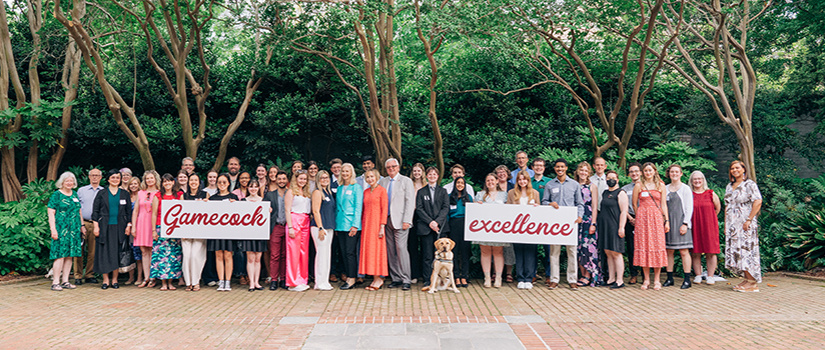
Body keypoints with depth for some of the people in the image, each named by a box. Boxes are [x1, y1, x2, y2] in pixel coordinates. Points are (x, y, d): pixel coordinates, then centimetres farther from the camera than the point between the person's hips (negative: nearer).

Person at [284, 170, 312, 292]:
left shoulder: (307, 193, 19)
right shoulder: (291, 192, 0)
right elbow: (287, 210, -6)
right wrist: (290, 227, -14)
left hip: (305, 223, 6)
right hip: (294, 222, -6)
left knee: (304, 252, 6)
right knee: (294, 252, -5)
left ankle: (302, 280, 13)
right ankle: (293, 283, -1)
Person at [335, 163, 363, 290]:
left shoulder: (356, 187, -2)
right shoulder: (339, 188, 15)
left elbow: (358, 207, -7)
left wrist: (355, 225, -13)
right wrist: (336, 225, 11)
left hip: (351, 224, -6)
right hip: (340, 225, 6)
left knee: (350, 252, -7)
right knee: (343, 252, 5)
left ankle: (351, 279, -1)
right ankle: (347, 276, 13)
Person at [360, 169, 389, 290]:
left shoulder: (382, 190, -4)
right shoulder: (365, 192, 15)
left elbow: (384, 209, -8)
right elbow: (364, 209, 16)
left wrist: (382, 226, -14)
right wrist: (362, 224, 8)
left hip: (376, 222, -6)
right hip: (366, 223, 6)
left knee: (376, 249, -6)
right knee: (367, 250, 3)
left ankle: (379, 278, 1)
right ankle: (375, 279, 9)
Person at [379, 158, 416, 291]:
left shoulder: (406, 181, 2)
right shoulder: (382, 182, 14)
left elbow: (410, 202, -4)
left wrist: (406, 221, -12)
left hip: (400, 220, -4)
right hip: (387, 220, 5)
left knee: (401, 248, -11)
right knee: (391, 250, 5)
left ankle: (405, 280, -5)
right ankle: (396, 278, 12)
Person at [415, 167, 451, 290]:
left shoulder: (443, 191, 15)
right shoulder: (421, 192, 14)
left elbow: (446, 208, 4)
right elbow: (419, 209, 4)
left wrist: (437, 222, -10)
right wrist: (430, 222, -9)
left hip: (440, 227, 0)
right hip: (425, 228, 0)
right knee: (427, 256, -4)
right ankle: (427, 282, -2)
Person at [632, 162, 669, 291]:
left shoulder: (660, 185, 8)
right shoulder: (639, 185, 6)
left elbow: (663, 204, 6)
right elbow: (634, 204, 10)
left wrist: (666, 220, 1)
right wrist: (641, 215, 10)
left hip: (657, 218, 0)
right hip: (642, 218, 0)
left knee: (657, 247, -2)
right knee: (643, 246, -2)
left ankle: (656, 280, 5)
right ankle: (646, 280, 6)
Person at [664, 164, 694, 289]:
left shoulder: (686, 189, 2)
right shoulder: (665, 189, 14)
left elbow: (689, 208, -2)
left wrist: (685, 224, -10)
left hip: (681, 222, -4)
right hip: (668, 223, 4)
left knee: (684, 251, -7)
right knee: (669, 251, 4)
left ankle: (687, 280, -4)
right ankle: (669, 278, 10)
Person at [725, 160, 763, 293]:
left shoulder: (749, 184, -3)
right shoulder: (729, 187, 17)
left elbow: (758, 202, -12)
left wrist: (749, 220, -17)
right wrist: (725, 225, 13)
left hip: (745, 224, -7)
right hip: (732, 225, 7)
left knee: (747, 250, -9)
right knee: (736, 251, 3)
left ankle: (753, 283, -5)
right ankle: (747, 279, 9)